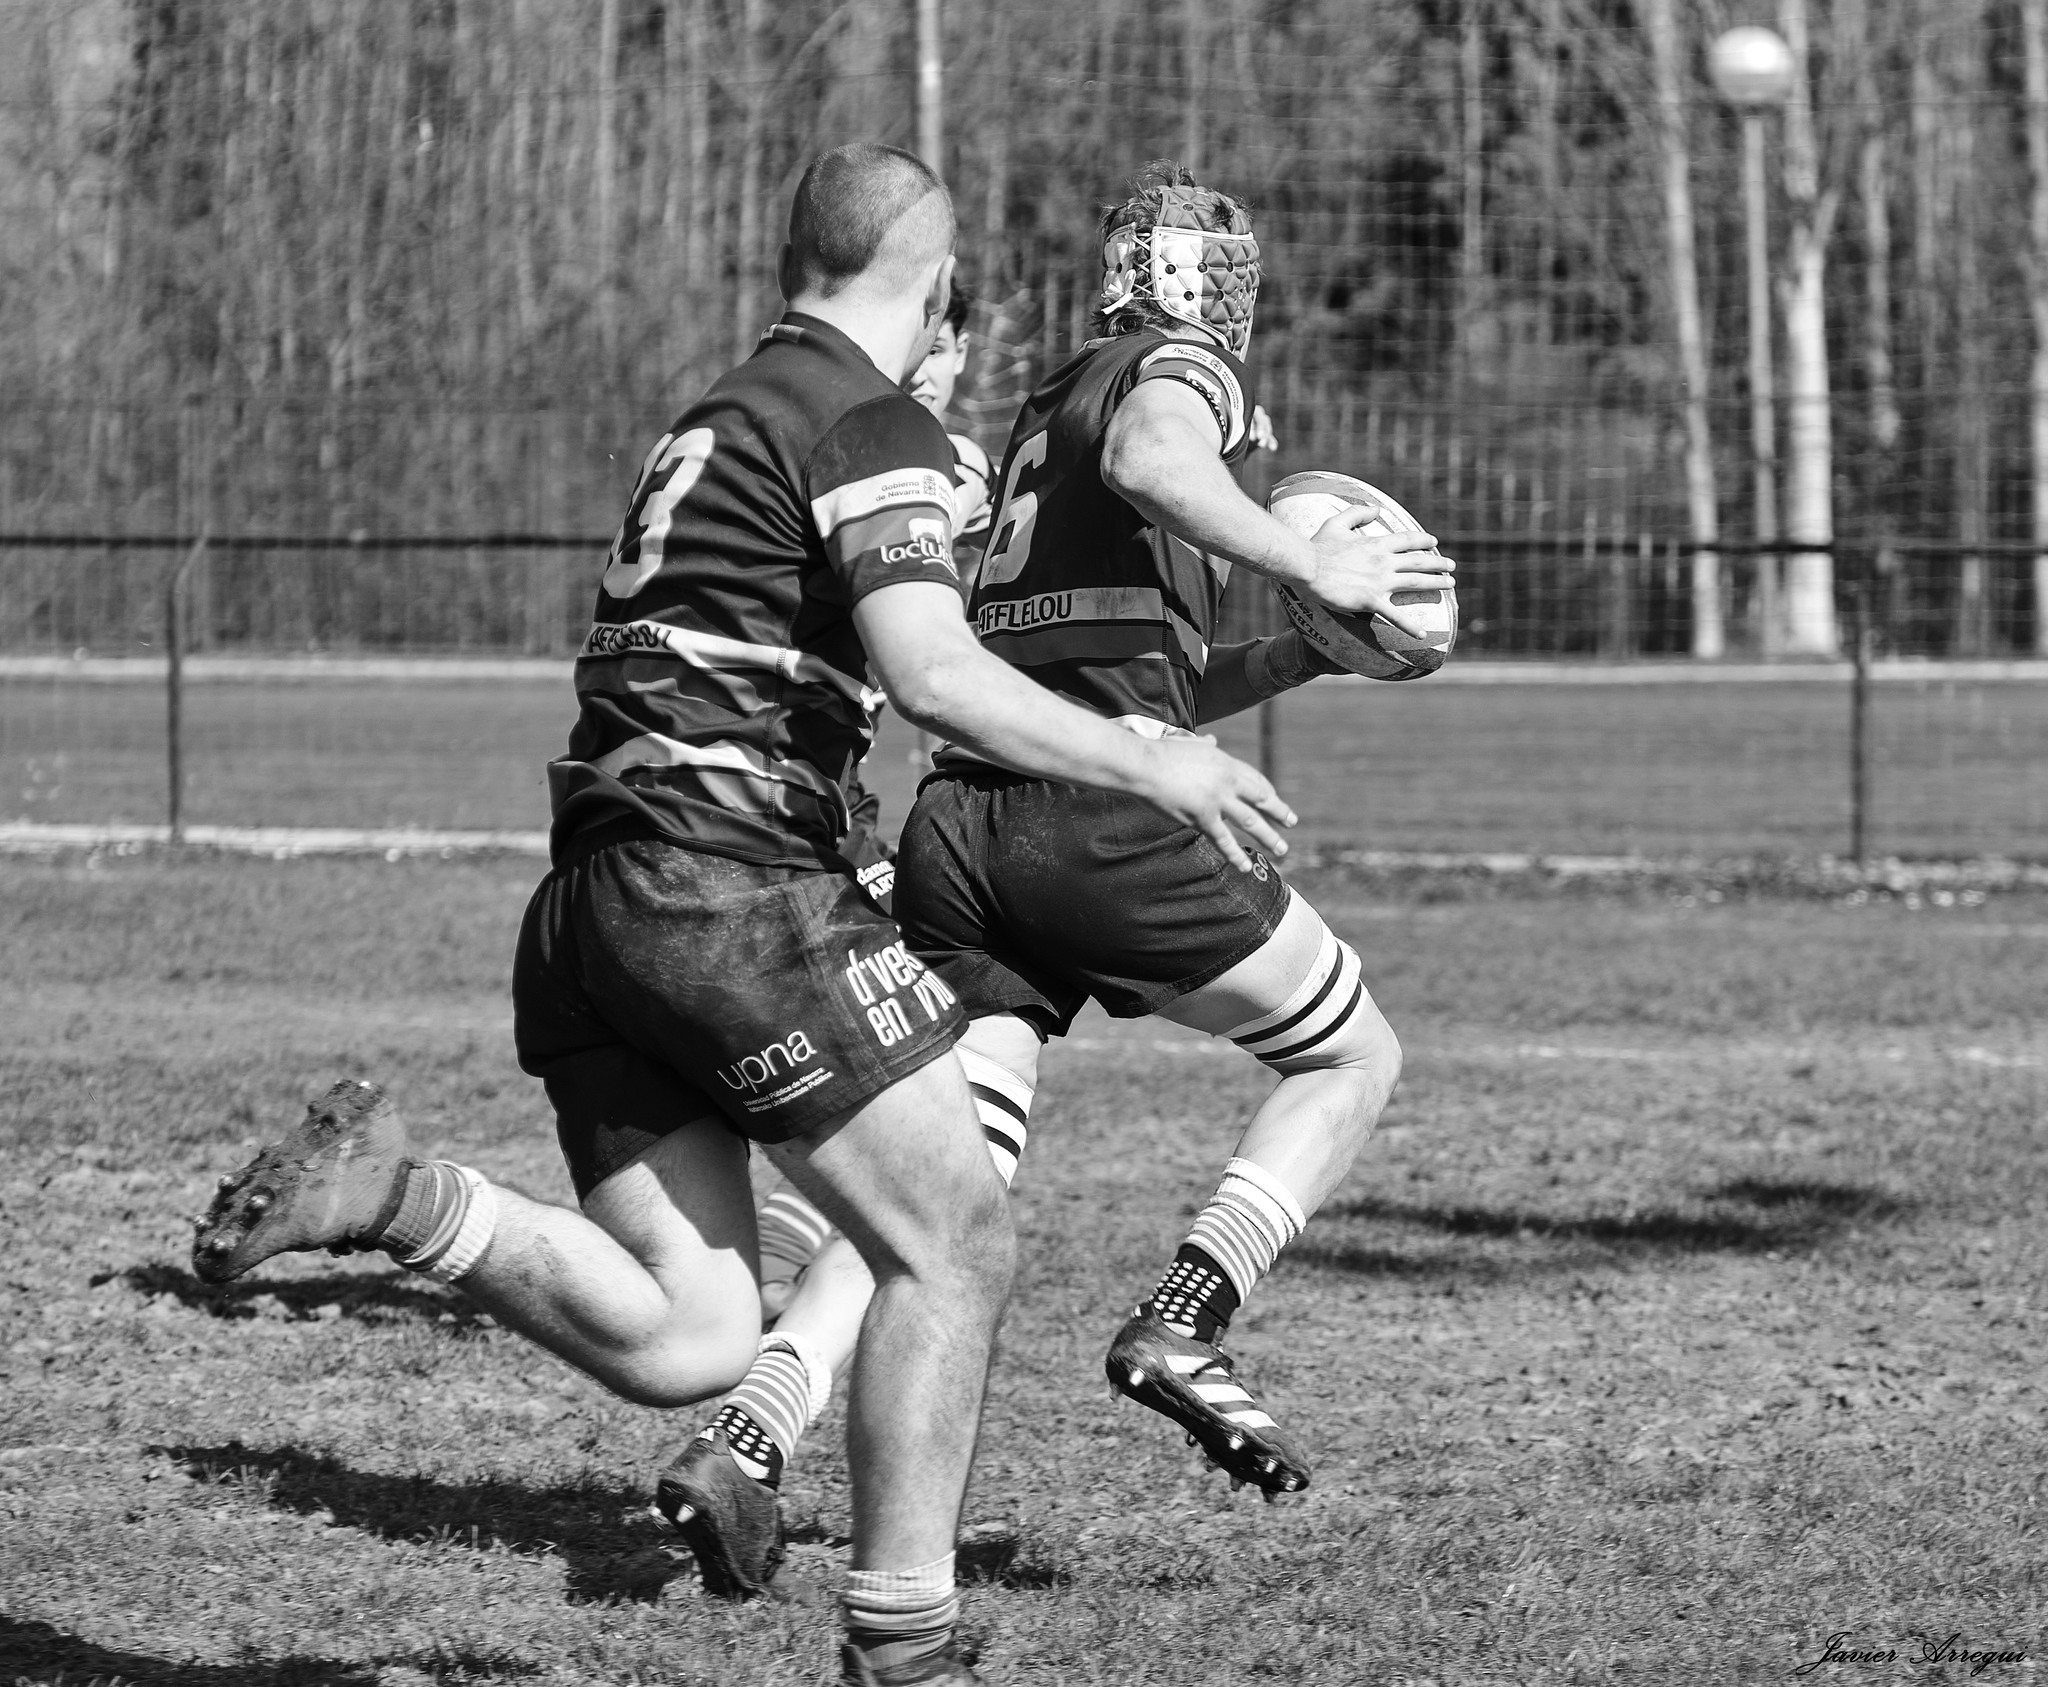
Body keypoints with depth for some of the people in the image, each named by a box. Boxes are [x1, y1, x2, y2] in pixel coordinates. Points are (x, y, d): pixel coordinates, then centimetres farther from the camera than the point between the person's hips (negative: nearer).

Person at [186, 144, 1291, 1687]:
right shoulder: (875, 427, -5)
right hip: (730, 878, -8)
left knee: (684, 1342, 3)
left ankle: (393, 1192, -11)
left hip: (594, 895, 9)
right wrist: (1152, 767, -12)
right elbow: (932, 673, -18)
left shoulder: (717, 417, 23)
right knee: (956, 1244, 0)